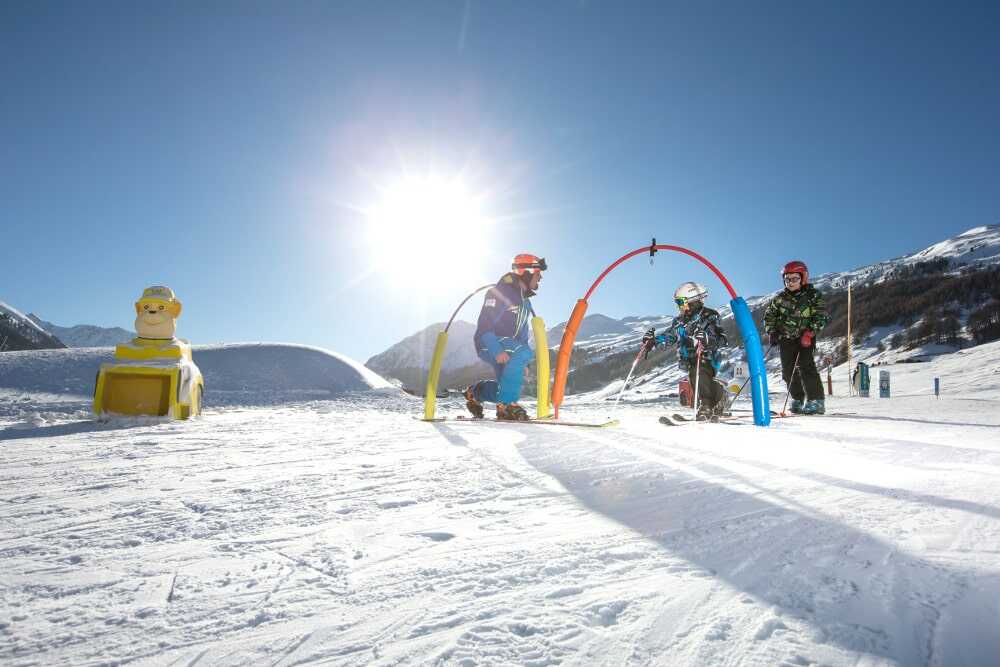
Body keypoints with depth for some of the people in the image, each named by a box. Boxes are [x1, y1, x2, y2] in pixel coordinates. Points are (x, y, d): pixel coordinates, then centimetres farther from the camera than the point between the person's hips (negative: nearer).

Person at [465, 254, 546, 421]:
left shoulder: (525, 301, 17)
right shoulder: (500, 292, -12)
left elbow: (523, 333, 23)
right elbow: (485, 324, -20)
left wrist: (521, 364, 17)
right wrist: (496, 350, -32)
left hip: (511, 349, 9)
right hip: (488, 345, -9)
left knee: (507, 386, -1)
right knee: (524, 353, -31)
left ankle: (475, 392, 27)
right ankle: (506, 405, -26)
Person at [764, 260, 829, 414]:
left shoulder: (813, 295, -6)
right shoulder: (780, 297, 2)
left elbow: (820, 317, -9)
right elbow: (769, 315, 11)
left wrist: (809, 333, -19)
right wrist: (771, 332, 0)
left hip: (806, 338, -4)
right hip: (786, 338, 4)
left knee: (805, 366, -17)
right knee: (788, 371, 3)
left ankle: (816, 401, -12)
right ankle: (798, 400, 16)